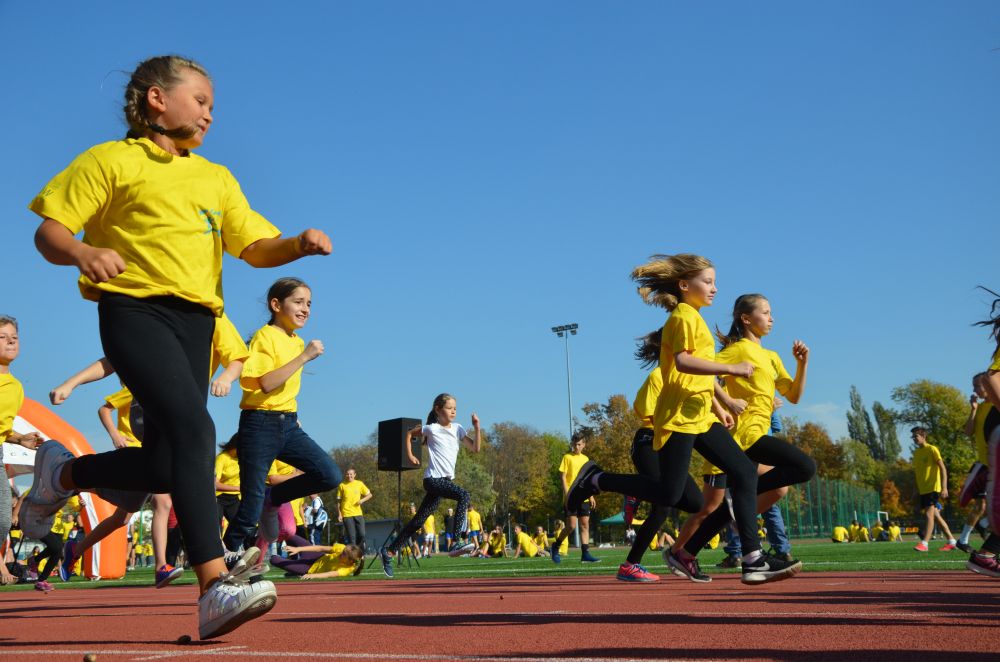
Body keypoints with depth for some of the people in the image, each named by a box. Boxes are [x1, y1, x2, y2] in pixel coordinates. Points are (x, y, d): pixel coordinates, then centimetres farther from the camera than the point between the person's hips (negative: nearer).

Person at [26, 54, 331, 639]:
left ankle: (64, 472, 31)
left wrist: (299, 245, -5)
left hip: (196, 320, 6)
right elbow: (49, 233, 1)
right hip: (135, 310, -6)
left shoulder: (218, 179, 22)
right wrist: (83, 252, -22)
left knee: (165, 467, 3)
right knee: (194, 428, -26)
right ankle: (216, 585, -30)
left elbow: (256, 247, 16)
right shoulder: (111, 161, 6)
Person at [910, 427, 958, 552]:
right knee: (936, 516, 10)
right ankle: (951, 541, 19)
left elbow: (943, 468, -11)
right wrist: (917, 489, 17)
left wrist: (944, 487, -18)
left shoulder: (932, 449, -7)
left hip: (933, 488, -8)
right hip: (923, 490, 8)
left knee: (929, 514, -14)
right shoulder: (916, 452, 13)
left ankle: (924, 543, -17)